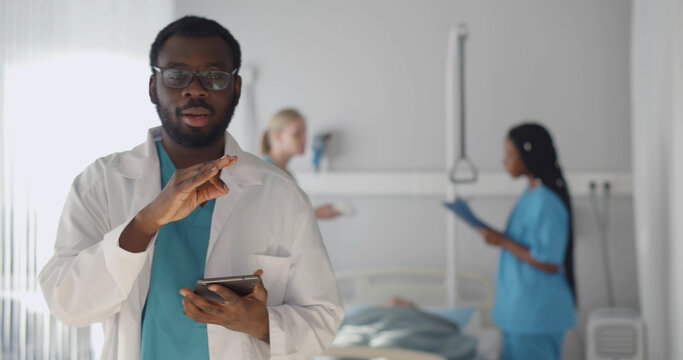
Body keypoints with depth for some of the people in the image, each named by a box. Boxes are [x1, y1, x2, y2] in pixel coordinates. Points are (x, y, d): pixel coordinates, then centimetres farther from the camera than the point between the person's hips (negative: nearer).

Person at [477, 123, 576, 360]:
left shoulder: (546, 202, -21)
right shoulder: (532, 194, 10)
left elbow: (549, 263, -23)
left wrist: (502, 242, -18)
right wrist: (498, 236, 7)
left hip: (536, 312, -10)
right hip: (520, 308, 10)